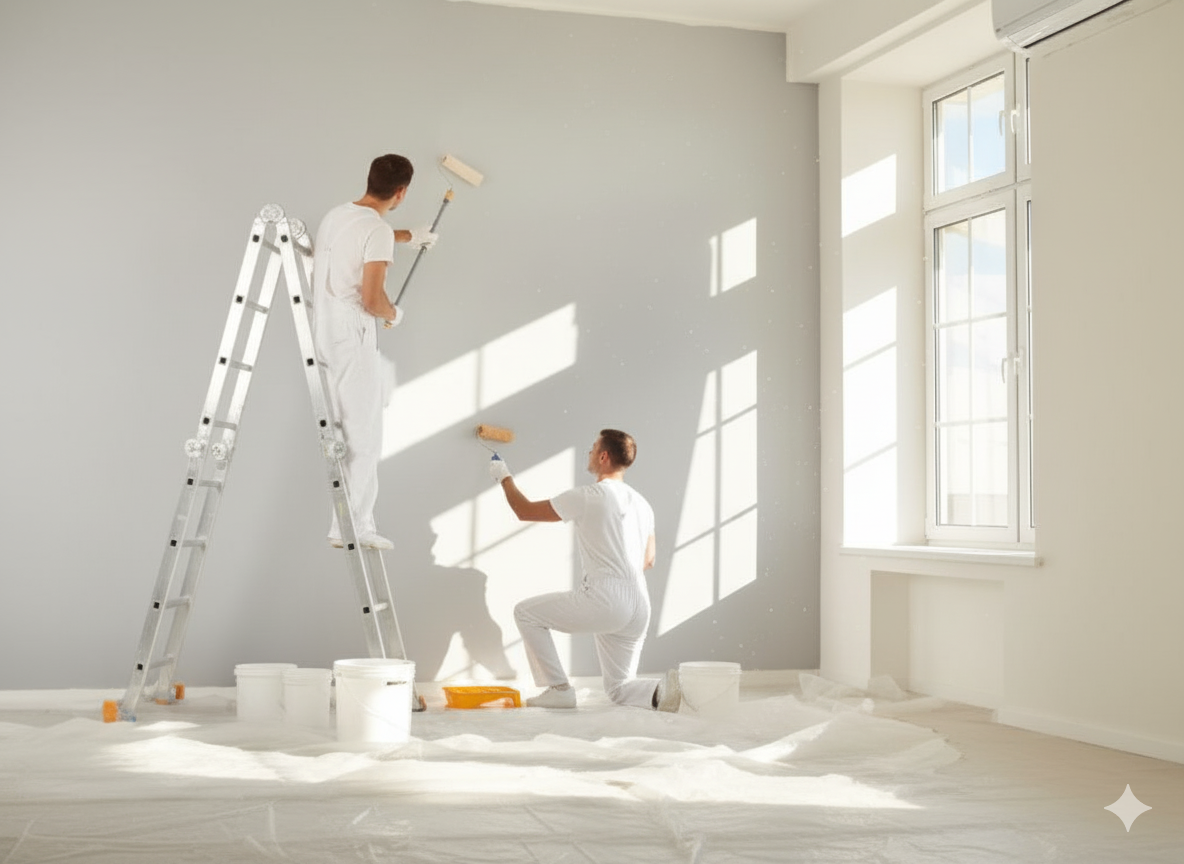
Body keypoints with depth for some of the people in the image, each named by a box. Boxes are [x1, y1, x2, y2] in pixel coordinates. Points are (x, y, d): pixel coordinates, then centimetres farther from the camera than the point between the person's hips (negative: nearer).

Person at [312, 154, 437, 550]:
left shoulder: (335, 216, 11)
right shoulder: (378, 231, -15)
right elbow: (371, 299, -22)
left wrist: (408, 236, 47)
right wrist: (393, 314, 0)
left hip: (322, 335, 9)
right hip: (351, 339, -9)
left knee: (343, 430, 14)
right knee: (363, 435, -2)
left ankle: (357, 521, 18)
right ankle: (351, 527, -1)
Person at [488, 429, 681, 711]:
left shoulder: (587, 496, -7)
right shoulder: (642, 503, 17)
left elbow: (525, 511, 3)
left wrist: (504, 477, 20)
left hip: (604, 601, -7)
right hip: (639, 608, 8)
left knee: (526, 613, 10)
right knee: (619, 688, 18)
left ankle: (558, 689, 6)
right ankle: (664, 690, -13)